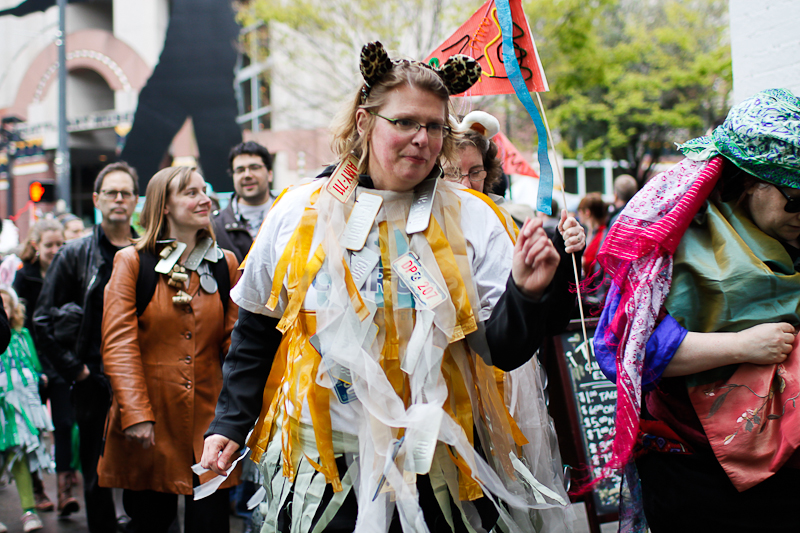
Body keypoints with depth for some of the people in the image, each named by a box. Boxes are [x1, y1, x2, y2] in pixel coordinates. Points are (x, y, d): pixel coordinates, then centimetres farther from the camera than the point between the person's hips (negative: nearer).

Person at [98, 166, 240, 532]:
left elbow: (235, 339, 4)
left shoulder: (226, 264, 10)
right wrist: (135, 414, -16)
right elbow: (119, 343, -6)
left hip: (208, 417, 2)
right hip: (150, 427, -2)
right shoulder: (131, 262, 1)